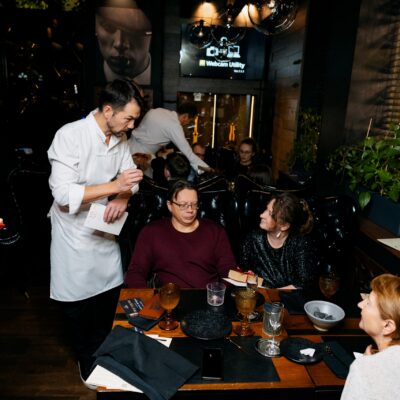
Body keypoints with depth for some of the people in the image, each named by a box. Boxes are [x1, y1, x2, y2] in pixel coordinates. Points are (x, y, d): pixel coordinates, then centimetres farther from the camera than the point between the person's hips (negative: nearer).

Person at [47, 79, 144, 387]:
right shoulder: (70, 135, -24)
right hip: (74, 233, -6)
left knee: (109, 296, 17)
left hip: (105, 230, 6)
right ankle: (86, 362, 37)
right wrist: (115, 186, -32)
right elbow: (63, 194, -28)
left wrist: (123, 198, -18)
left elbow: (130, 178, 5)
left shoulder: (120, 138, -3)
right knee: (78, 303, 12)